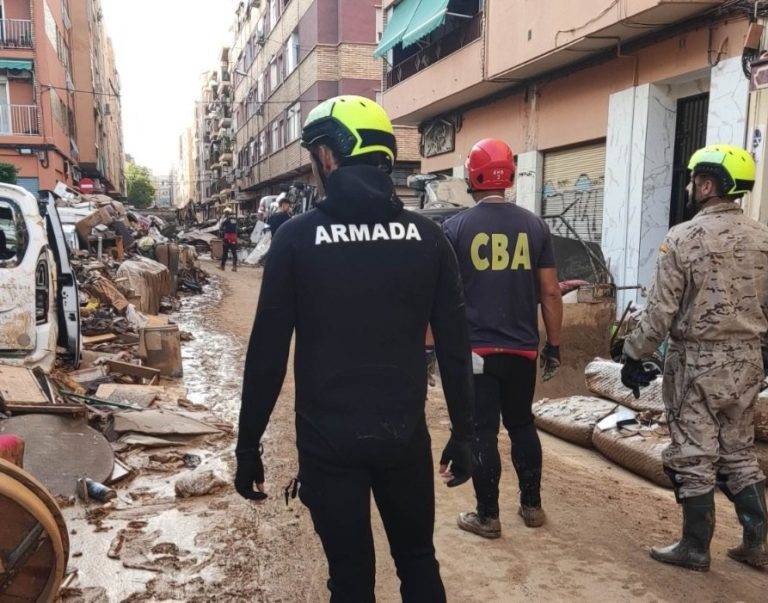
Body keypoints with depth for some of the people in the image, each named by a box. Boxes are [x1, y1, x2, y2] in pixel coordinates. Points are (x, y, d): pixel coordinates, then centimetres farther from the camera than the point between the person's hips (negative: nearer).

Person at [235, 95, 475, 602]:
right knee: (419, 561, 22)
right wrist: (462, 435, 10)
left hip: (328, 441, -2)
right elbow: (454, 348, -1)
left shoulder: (298, 237, -9)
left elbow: (268, 353, -9)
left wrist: (248, 447, 2)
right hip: (405, 436, 2)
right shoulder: (426, 237, -3)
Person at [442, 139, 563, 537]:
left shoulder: (456, 227, -5)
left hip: (476, 350, -3)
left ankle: (488, 516, 17)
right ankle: (532, 505, 30)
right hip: (523, 350, 3)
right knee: (522, 425, 20)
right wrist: (554, 346, 11)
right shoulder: (534, 226, 2)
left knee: (482, 433, 7)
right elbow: (550, 292, 3)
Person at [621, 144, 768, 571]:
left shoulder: (684, 237, -13)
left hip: (697, 361, -6)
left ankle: (696, 548, 16)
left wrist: (635, 355, -4)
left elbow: (661, 310, -14)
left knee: (694, 457, 5)